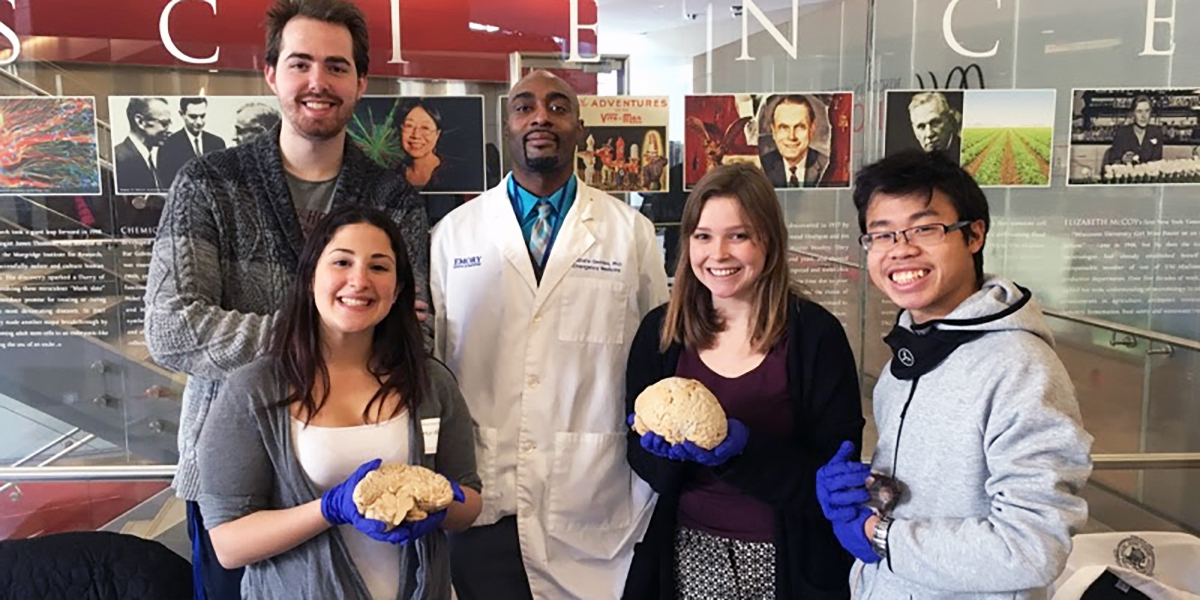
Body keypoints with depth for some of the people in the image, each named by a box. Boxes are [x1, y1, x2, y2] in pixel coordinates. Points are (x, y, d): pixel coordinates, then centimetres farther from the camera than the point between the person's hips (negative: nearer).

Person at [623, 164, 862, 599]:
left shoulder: (816, 334, -12)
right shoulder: (660, 331, -3)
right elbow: (640, 457, 2)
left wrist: (743, 449, -25)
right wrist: (668, 446, -18)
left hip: (787, 560, -2)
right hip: (687, 551, 3)